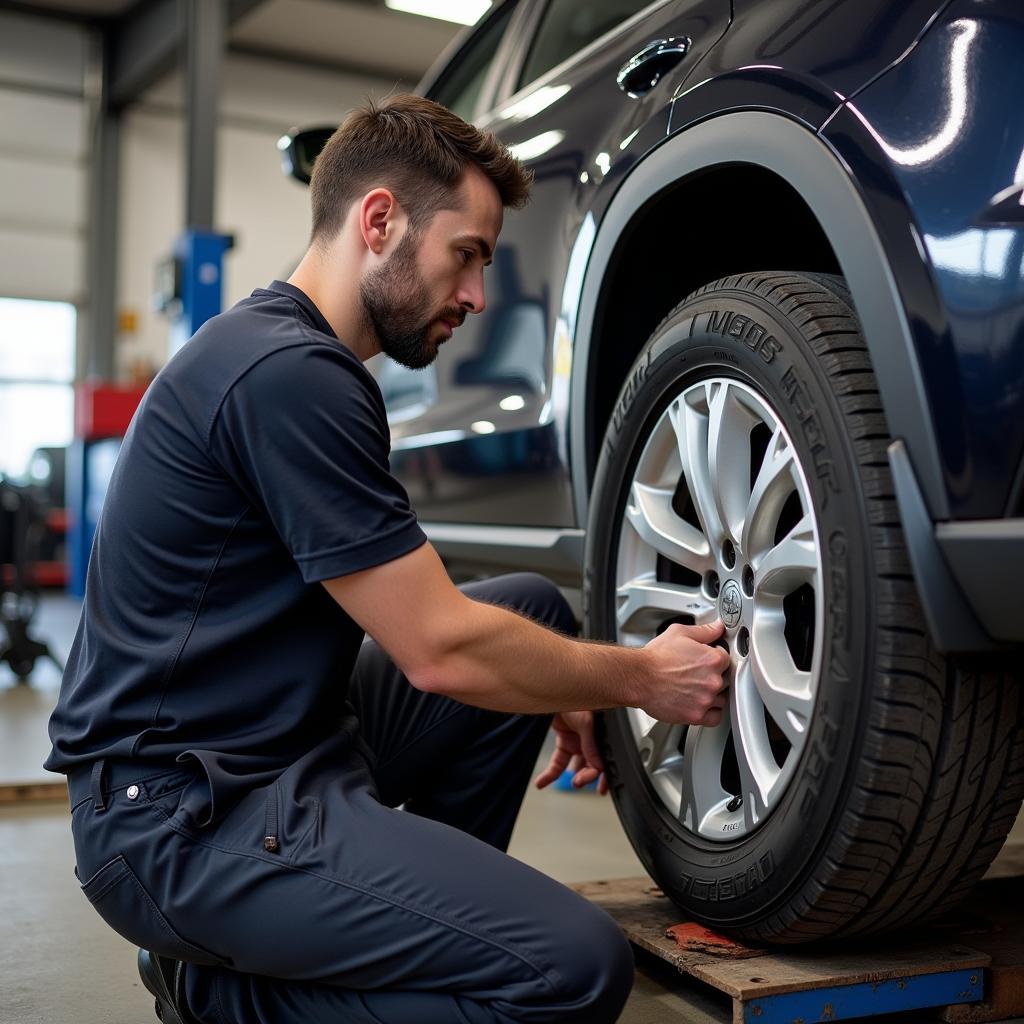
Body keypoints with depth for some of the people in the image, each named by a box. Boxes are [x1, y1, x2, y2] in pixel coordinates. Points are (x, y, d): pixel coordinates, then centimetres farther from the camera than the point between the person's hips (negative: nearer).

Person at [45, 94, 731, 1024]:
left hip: (283, 738, 10)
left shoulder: (282, 349, 12)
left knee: (533, 610, 12)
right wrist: (642, 679, -4)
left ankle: (419, 915, 14)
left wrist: (557, 690, 10)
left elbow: (404, 609, 18)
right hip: (187, 814, -10)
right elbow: (439, 649, -19)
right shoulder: (290, 374, -20)